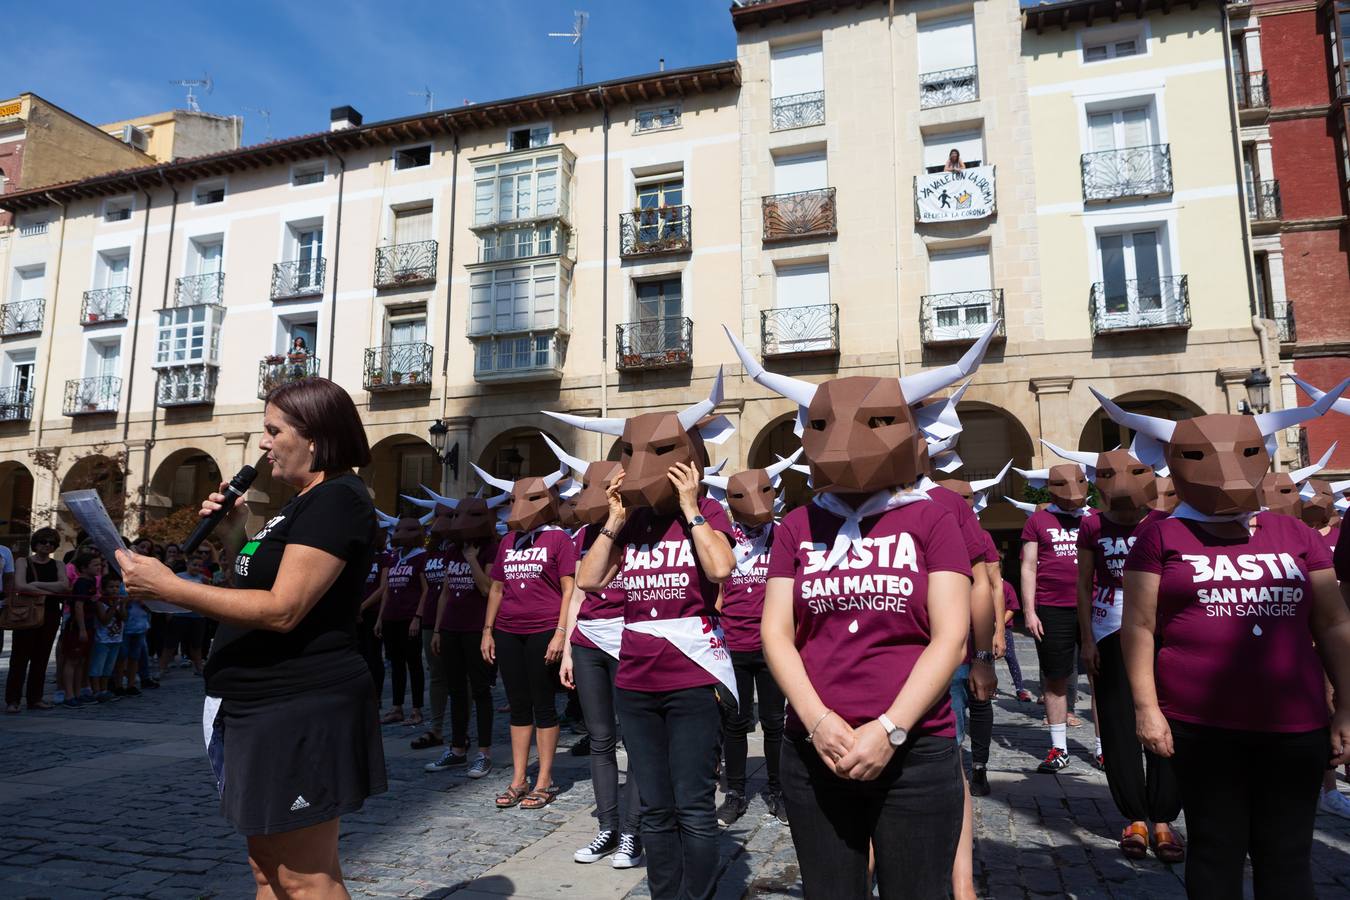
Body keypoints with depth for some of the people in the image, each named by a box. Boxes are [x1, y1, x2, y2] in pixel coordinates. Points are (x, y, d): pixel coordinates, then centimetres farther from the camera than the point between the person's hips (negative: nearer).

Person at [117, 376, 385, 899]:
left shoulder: (336, 498, -17)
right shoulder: (304, 503, 17)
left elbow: (282, 610, -24)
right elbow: (259, 589, 21)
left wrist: (167, 587, -20)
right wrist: (233, 537, 7)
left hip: (298, 709, -11)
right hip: (262, 708, 11)